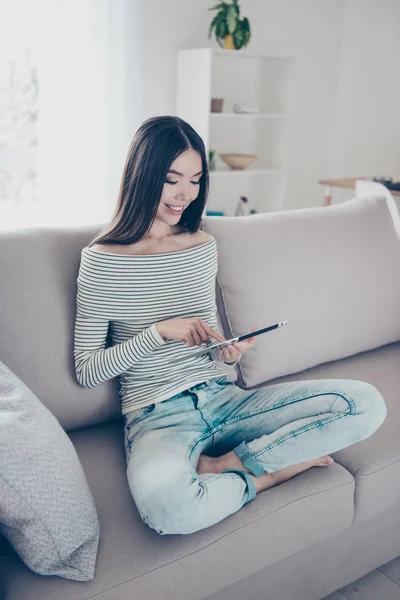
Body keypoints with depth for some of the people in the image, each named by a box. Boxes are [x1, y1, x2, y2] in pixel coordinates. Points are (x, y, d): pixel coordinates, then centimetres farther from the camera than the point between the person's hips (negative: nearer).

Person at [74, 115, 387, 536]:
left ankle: (222, 465, -13)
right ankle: (269, 472, -11)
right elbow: (86, 371, -5)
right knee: (165, 504, -41)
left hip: (222, 398, 6)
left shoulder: (204, 247, 10)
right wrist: (159, 331, -16)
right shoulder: (102, 260, -6)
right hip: (157, 414, -5)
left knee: (366, 403, -11)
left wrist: (227, 352, -4)